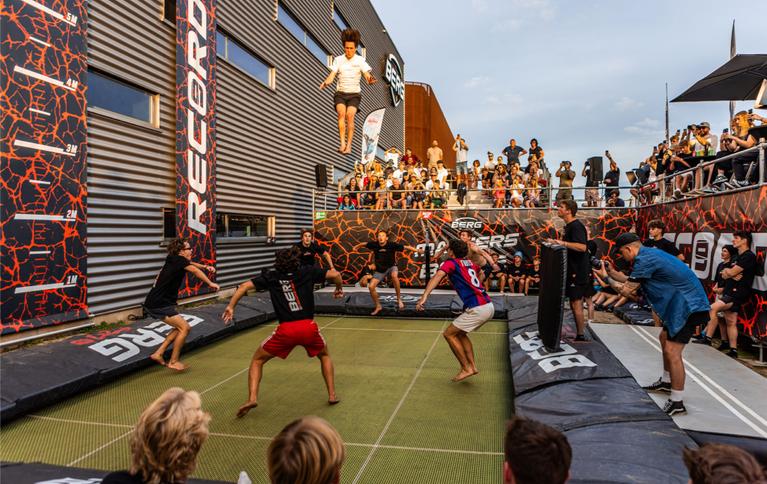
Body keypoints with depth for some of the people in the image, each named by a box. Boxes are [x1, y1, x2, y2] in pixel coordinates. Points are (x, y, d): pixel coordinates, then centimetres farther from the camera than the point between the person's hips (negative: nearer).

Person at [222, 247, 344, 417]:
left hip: (286, 329, -1)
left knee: (257, 360, 21)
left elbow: (244, 286, 4)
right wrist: (339, 288, 25)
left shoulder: (271, 276, 11)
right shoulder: (307, 272, 10)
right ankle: (332, 395, 25)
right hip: (308, 326, 1)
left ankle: (252, 398, 3)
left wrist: (230, 306, 7)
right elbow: (335, 274, 7)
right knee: (324, 355, 31)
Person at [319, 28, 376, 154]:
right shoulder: (338, 60, 3)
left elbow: (367, 76, -12)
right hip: (340, 93, 1)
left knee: (350, 115, -24)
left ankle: (349, 145, -19)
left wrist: (371, 80, -36)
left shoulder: (360, 60, -1)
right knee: (341, 113, -26)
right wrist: (325, 83, -27)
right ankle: (342, 143, -29)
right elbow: (331, 76, -4)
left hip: (354, 94, -1)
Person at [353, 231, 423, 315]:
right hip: (380, 270, 3)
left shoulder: (392, 245, -20)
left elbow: (405, 247, -21)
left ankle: (399, 299, -22)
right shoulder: (374, 244, -14)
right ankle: (378, 306, 13)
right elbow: (364, 244, 4)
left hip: (391, 267, -3)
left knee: (394, 275, -38)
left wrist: (417, 250, -31)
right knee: (371, 287, -10)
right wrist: (356, 247, 19)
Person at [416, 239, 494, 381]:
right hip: (489, 306, 8)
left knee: (449, 334, 3)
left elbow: (437, 277, -23)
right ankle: (472, 366, 21)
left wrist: (424, 297, -34)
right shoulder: (470, 263, 18)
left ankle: (466, 368, 7)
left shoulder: (451, 263, -2)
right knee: (460, 333, 23)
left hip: (477, 309, -8)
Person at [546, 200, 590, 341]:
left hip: (578, 271, -10)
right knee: (574, 303, 15)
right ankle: (579, 332, 23)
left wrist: (563, 243, -32)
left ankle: (581, 336, 2)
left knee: (576, 303, -5)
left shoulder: (576, 226, -17)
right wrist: (557, 242, 15)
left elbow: (582, 247, -30)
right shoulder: (569, 226, 15)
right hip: (573, 270, 10)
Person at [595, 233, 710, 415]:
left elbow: (627, 290, -14)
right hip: (681, 302, 11)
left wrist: (606, 278, -2)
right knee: (665, 338, 24)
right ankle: (666, 382, 40)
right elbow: (632, 281, 18)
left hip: (688, 306, -11)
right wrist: (611, 272, 16)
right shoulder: (649, 254, 11)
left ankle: (677, 402, -4)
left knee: (672, 352, -11)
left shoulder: (644, 260, -20)